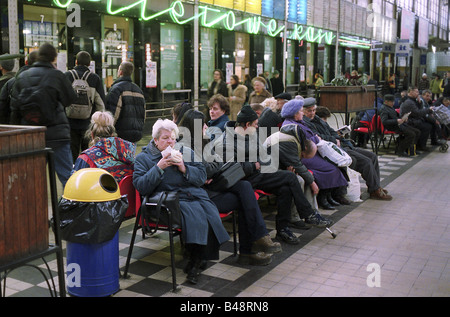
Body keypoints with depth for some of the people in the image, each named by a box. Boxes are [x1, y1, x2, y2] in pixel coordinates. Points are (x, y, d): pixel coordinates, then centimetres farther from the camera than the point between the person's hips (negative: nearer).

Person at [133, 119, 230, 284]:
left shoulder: (186, 152, 20)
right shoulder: (143, 158, 11)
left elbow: (202, 177, 13)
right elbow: (140, 187, -3)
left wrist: (184, 168, -4)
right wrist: (159, 167, -11)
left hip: (196, 195, 4)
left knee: (211, 213, -26)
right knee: (194, 214, -33)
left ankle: (196, 260, -13)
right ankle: (196, 257, -18)